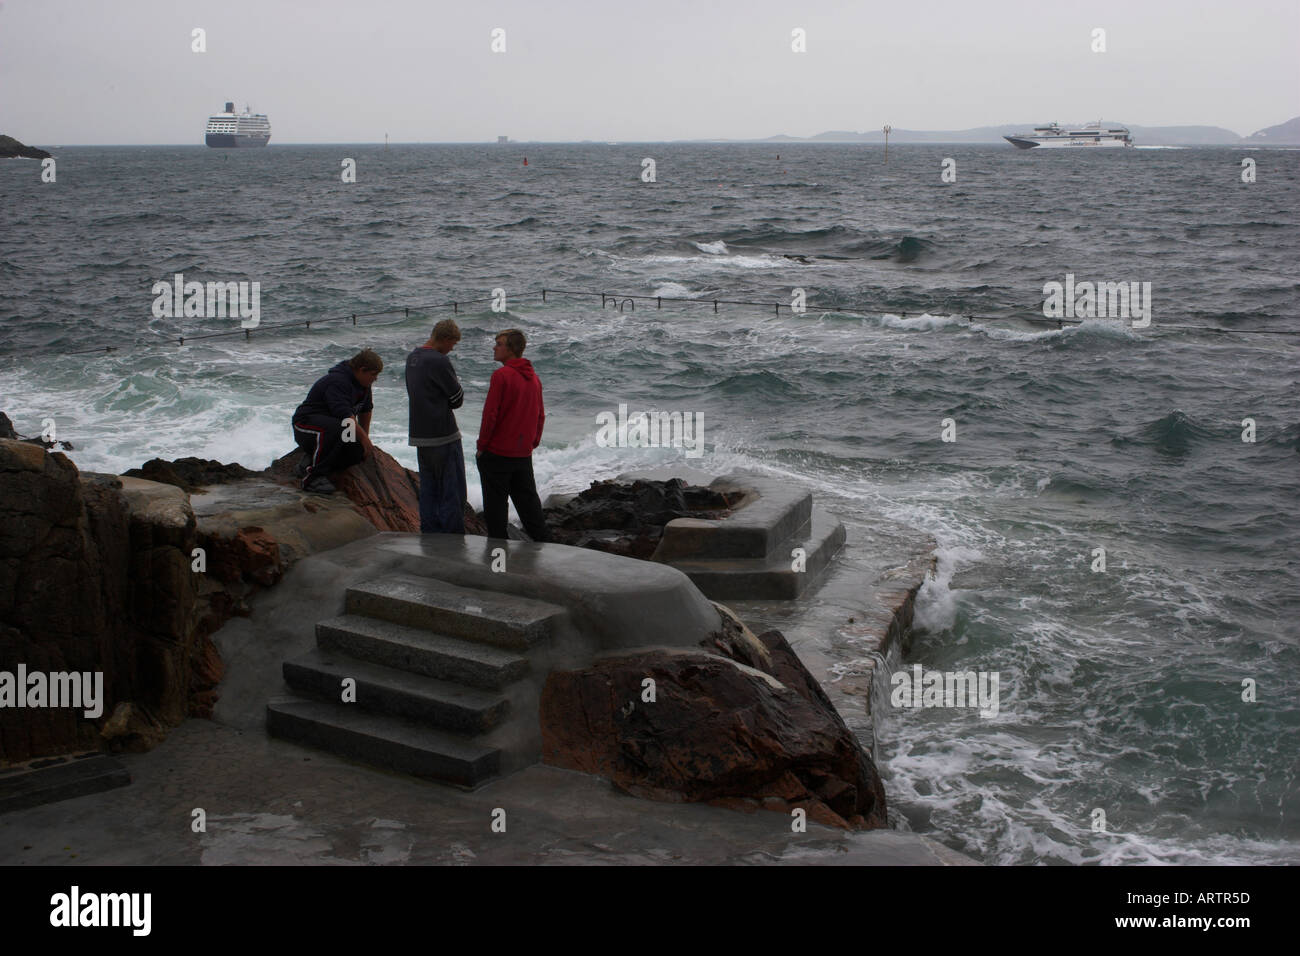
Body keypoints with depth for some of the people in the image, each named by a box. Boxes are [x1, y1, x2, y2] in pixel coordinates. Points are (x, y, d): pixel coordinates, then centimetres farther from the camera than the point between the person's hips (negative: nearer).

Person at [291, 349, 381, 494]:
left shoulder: (362, 383, 7)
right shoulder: (337, 382, -24)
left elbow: (366, 409, 22)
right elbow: (344, 414, -34)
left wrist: (365, 436, 20)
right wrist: (363, 437, -32)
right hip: (307, 423, -9)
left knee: (359, 450, -16)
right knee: (335, 428, -42)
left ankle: (311, 462, 1)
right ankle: (313, 475, -32)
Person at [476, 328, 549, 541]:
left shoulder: (502, 375, -16)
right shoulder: (533, 377, 8)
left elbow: (490, 414, -17)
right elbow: (540, 415, 14)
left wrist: (482, 445, -8)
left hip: (497, 452, -7)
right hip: (524, 454, 7)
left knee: (495, 503, 3)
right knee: (528, 500, 16)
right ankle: (542, 540, 18)